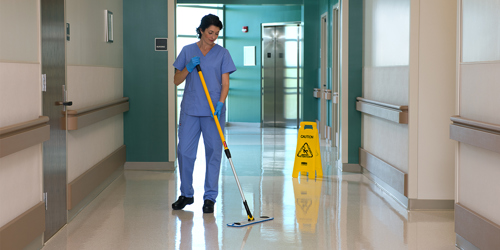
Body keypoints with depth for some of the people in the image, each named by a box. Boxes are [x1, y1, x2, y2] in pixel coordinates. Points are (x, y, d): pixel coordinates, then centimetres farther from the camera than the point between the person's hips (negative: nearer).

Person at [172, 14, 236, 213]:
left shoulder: (222, 53, 4)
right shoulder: (187, 51, 7)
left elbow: (225, 83, 1)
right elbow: (176, 80, 7)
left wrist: (220, 103, -15)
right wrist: (189, 67, -11)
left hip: (213, 111, -1)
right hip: (190, 109, 1)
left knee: (213, 153, 0)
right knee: (184, 152, 1)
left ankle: (210, 198, 10)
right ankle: (186, 194, 18)